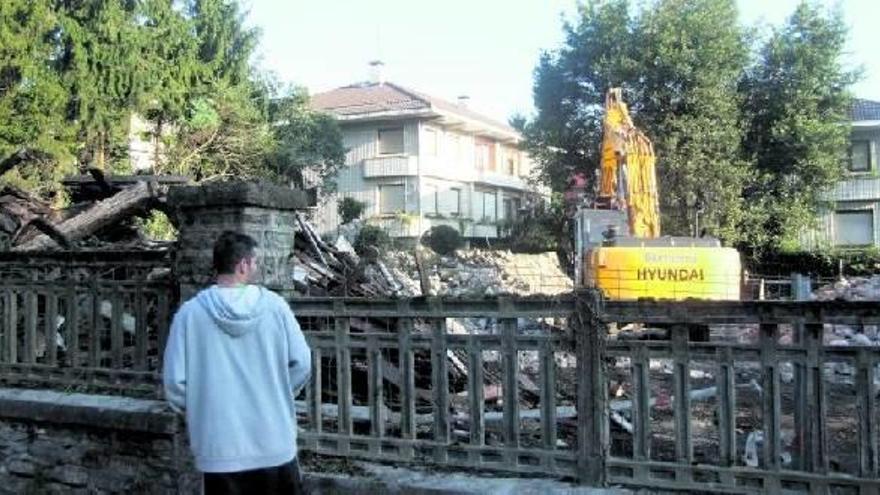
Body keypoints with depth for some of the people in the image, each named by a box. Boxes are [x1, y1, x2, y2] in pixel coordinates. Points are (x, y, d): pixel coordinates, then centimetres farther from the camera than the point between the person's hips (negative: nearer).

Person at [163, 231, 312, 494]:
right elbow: (301, 364, -4)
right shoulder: (274, 305, -7)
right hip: (275, 445, 0)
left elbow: (175, 382, -6)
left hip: (220, 450, 0)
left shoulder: (190, 313, -8)